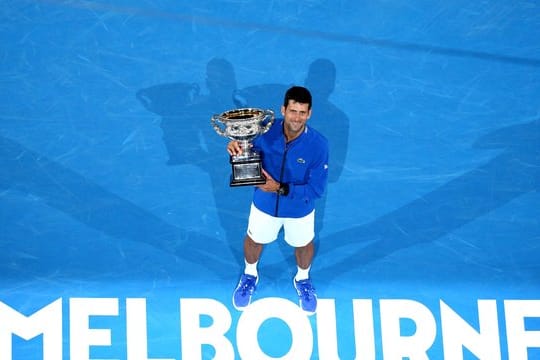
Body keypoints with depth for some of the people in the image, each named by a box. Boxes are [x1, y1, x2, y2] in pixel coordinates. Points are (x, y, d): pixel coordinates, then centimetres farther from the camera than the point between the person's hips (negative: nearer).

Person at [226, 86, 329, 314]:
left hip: (299, 209, -1)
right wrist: (236, 147, -36)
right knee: (254, 240, 27)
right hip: (264, 204, 1)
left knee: (303, 245, 27)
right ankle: (250, 275, 60)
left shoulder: (318, 145, -31)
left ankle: (303, 279, 60)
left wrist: (281, 188, -33)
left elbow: (317, 189, -25)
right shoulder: (266, 130, -27)